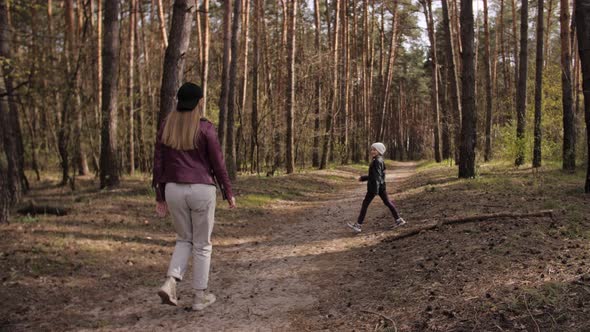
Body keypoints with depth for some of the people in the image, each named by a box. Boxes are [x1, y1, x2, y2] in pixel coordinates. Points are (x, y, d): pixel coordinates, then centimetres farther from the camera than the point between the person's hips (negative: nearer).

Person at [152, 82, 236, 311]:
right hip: (201, 190, -4)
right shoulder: (205, 128, -9)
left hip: (174, 190, 4)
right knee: (202, 244, 11)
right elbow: (218, 164, -6)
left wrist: (160, 196, 11)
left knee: (184, 239, 21)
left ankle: (170, 283, 1)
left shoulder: (166, 125, 3)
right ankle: (200, 296, 17)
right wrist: (229, 193, 5)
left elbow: (158, 163, 4)